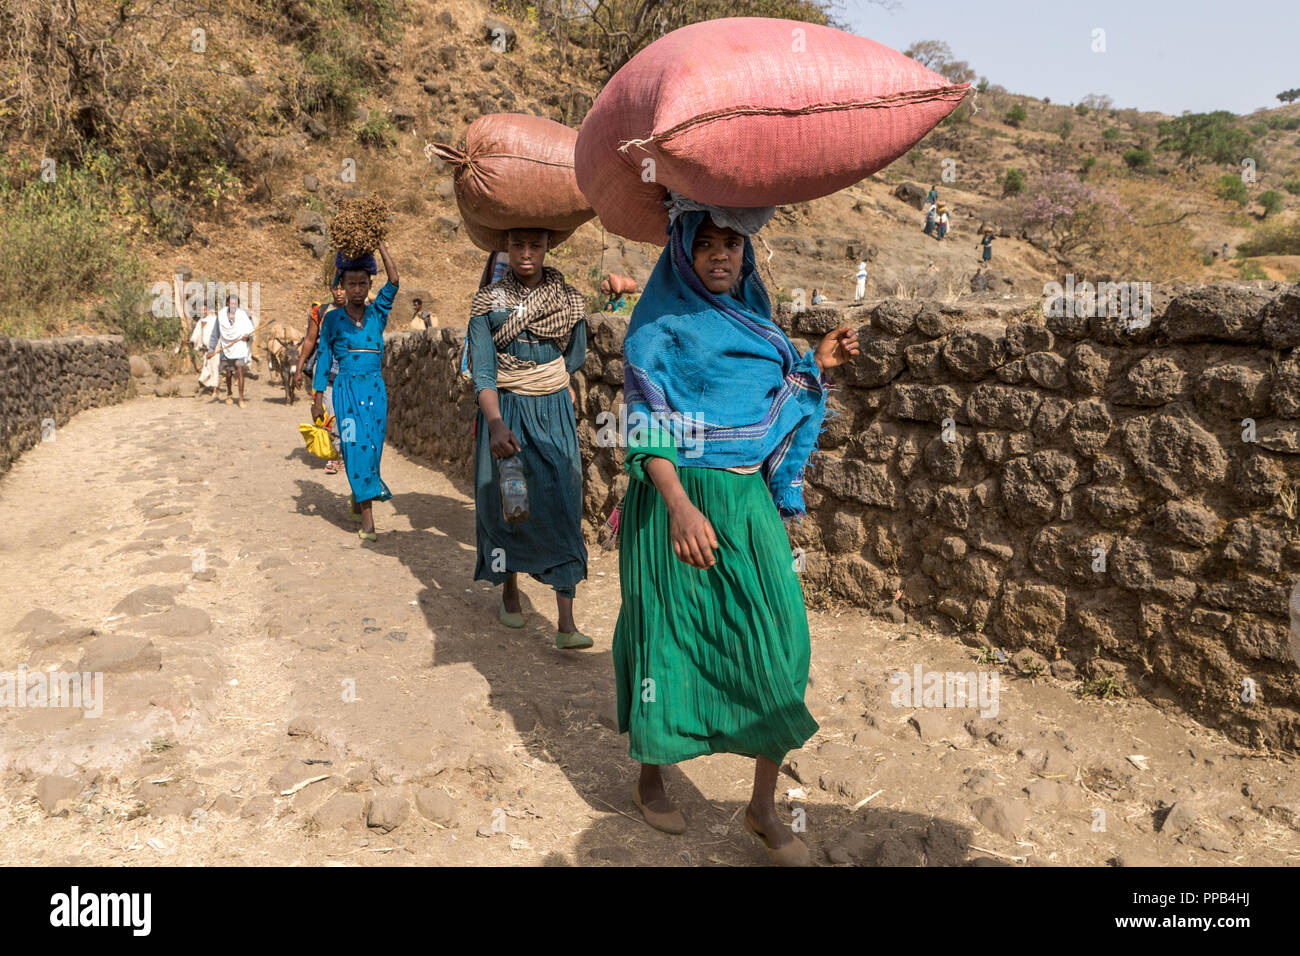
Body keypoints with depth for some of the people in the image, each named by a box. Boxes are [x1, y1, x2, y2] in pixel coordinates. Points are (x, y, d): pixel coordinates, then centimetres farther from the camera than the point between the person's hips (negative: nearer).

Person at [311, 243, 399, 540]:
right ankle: (367, 520, -11)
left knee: (372, 449, 5)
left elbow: (393, 282, -6)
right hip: (347, 388, -2)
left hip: (375, 388, 2)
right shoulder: (332, 318, 5)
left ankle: (357, 501, 29)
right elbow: (323, 357, 6)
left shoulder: (377, 313, 8)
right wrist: (318, 398, 2)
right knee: (356, 447, -10)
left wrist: (380, 244, -7)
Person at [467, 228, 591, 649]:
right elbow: (482, 371, -13)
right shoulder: (487, 302, -3)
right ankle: (509, 591, 31)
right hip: (504, 414, 0)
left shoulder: (569, 299, 2)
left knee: (562, 506, -8)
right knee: (505, 503, 6)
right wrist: (496, 424, -27)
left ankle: (566, 623, -9)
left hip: (554, 413, 1)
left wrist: (544, 389, 10)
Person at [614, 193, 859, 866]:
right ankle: (650, 779, 30)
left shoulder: (752, 314, 13)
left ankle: (763, 808, 15)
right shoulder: (659, 323, -6)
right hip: (679, 497, -5)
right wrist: (679, 506, -28)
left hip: (751, 503, 5)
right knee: (670, 640, 6)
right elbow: (646, 426, -15)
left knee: (778, 646, 0)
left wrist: (815, 365, 6)